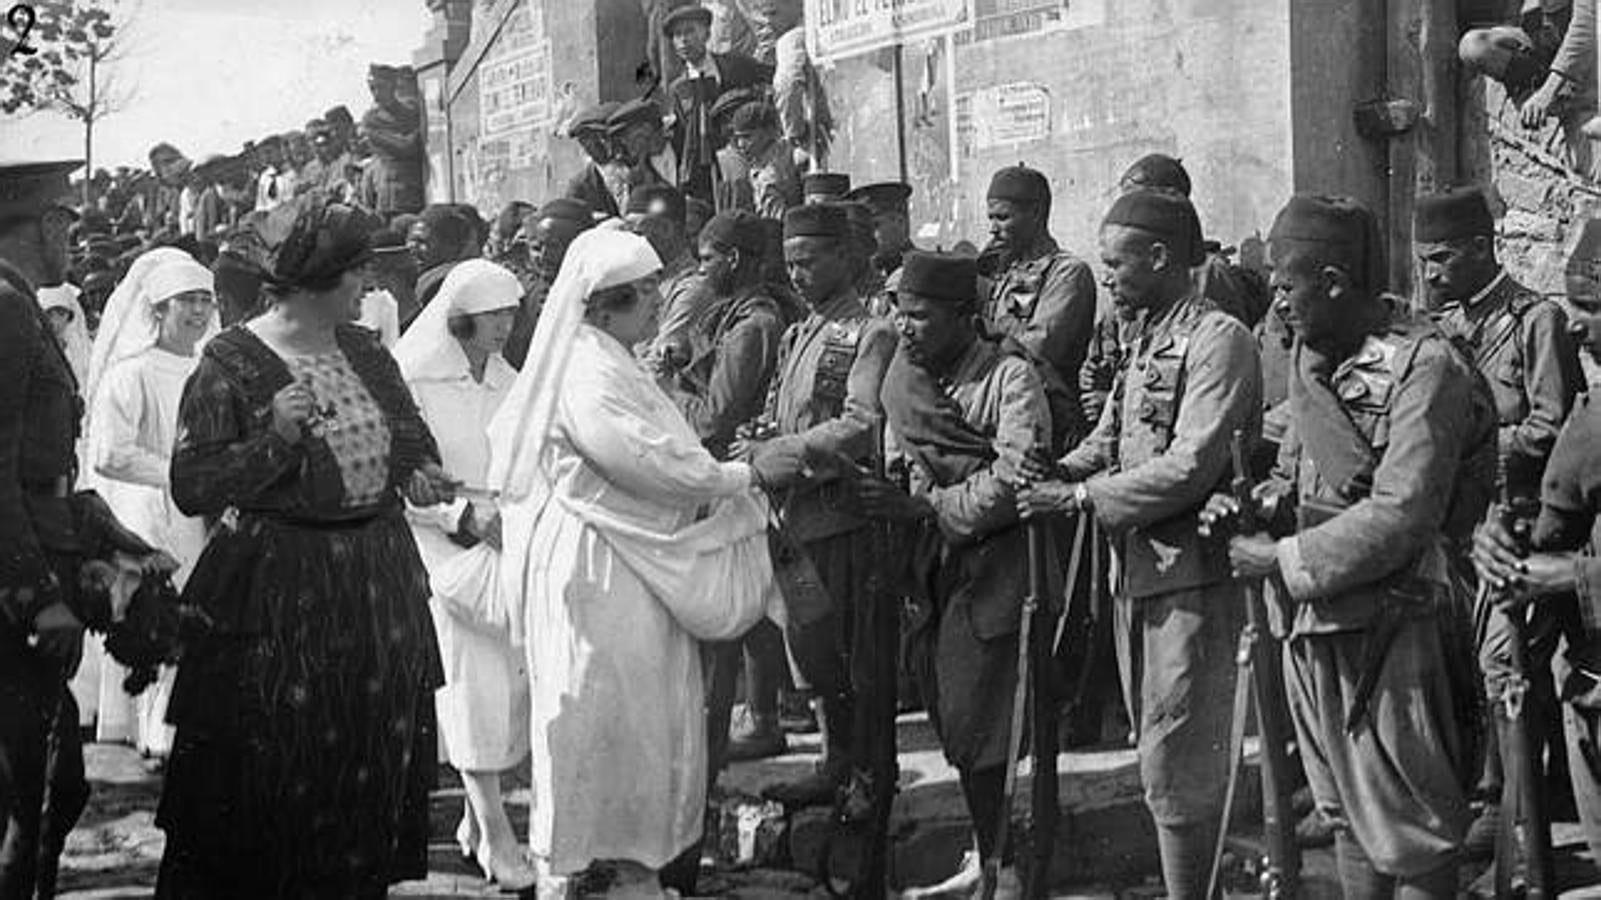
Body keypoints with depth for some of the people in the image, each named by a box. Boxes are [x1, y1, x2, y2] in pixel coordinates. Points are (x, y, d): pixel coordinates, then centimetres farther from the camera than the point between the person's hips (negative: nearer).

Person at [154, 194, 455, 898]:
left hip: (378, 588, 6)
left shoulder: (364, 351, 7)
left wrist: (419, 472, 1)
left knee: (372, 768, 13)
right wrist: (274, 438, -26)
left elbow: (411, 430, 23)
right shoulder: (229, 364, -12)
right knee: (269, 779, 0)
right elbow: (190, 489, -15)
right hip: (278, 596, -6)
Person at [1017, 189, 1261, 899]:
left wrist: (1080, 498, -19)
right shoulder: (1146, 340, 16)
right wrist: (1062, 471, -4)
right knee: (1158, 754, 15)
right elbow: (1110, 437, 18)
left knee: (1175, 766, -5)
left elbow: (1190, 468, -22)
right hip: (1138, 570, 9)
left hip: (1191, 572, -9)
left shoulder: (1218, 340, -13)